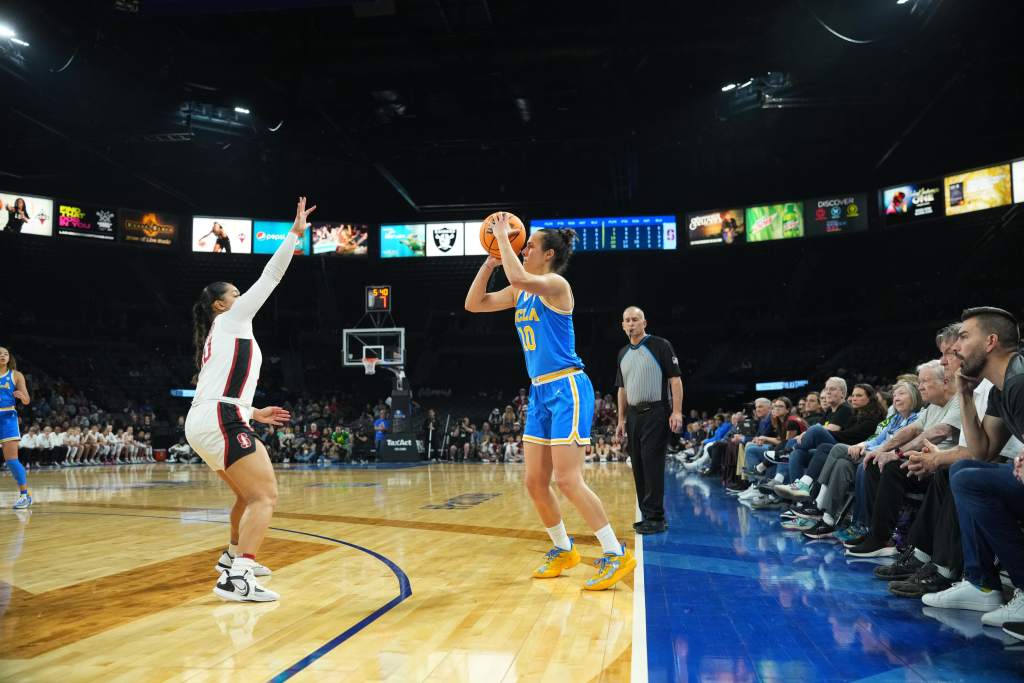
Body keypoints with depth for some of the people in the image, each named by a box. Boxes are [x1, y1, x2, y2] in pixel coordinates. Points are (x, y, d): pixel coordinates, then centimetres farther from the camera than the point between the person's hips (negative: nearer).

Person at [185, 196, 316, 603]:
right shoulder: (231, 319, 6)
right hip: (220, 422, -10)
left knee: (250, 493, 26)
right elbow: (270, 277, 4)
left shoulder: (217, 339, 28)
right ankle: (235, 578, -21)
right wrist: (296, 233, 8)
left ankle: (233, 556, 37)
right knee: (265, 495, -11)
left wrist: (255, 414, 29)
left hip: (205, 423, 10)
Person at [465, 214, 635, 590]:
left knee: (568, 480, -12)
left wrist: (503, 236, -16)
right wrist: (491, 260, 8)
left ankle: (616, 554, -1)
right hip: (540, 391, 9)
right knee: (535, 482, 9)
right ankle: (563, 550, 25)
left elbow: (519, 278, -30)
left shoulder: (556, 284, -10)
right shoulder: (520, 294, 14)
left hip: (567, 389, -9)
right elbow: (473, 304, 14)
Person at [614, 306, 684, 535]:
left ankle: (656, 518, -3)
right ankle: (647, 516, 15)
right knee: (638, 467, 7)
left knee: (652, 465, -9)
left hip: (655, 413, -6)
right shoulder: (623, 354, 15)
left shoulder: (660, 345, -4)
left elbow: (675, 379, -8)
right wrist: (621, 420, 14)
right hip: (633, 415, 7)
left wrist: (677, 412, -17)